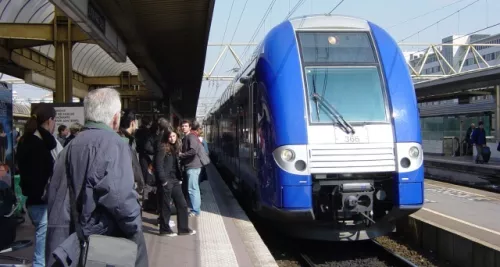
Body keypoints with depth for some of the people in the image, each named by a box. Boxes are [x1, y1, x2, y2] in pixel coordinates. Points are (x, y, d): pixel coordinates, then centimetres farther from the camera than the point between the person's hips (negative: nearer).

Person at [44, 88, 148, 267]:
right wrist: (135, 228, -10)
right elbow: (120, 196, -25)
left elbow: (54, 196, 16)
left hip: (69, 242, 8)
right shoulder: (112, 143, -12)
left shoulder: (70, 147, 13)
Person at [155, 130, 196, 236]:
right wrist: (163, 180, -18)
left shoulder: (176, 148, 14)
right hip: (166, 181, -8)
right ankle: (165, 229, 13)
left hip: (175, 180, 8)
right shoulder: (163, 149, -9)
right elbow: (158, 165, -16)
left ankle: (183, 228, 16)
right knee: (165, 206, 1)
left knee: (182, 204, 8)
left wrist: (179, 178, 10)